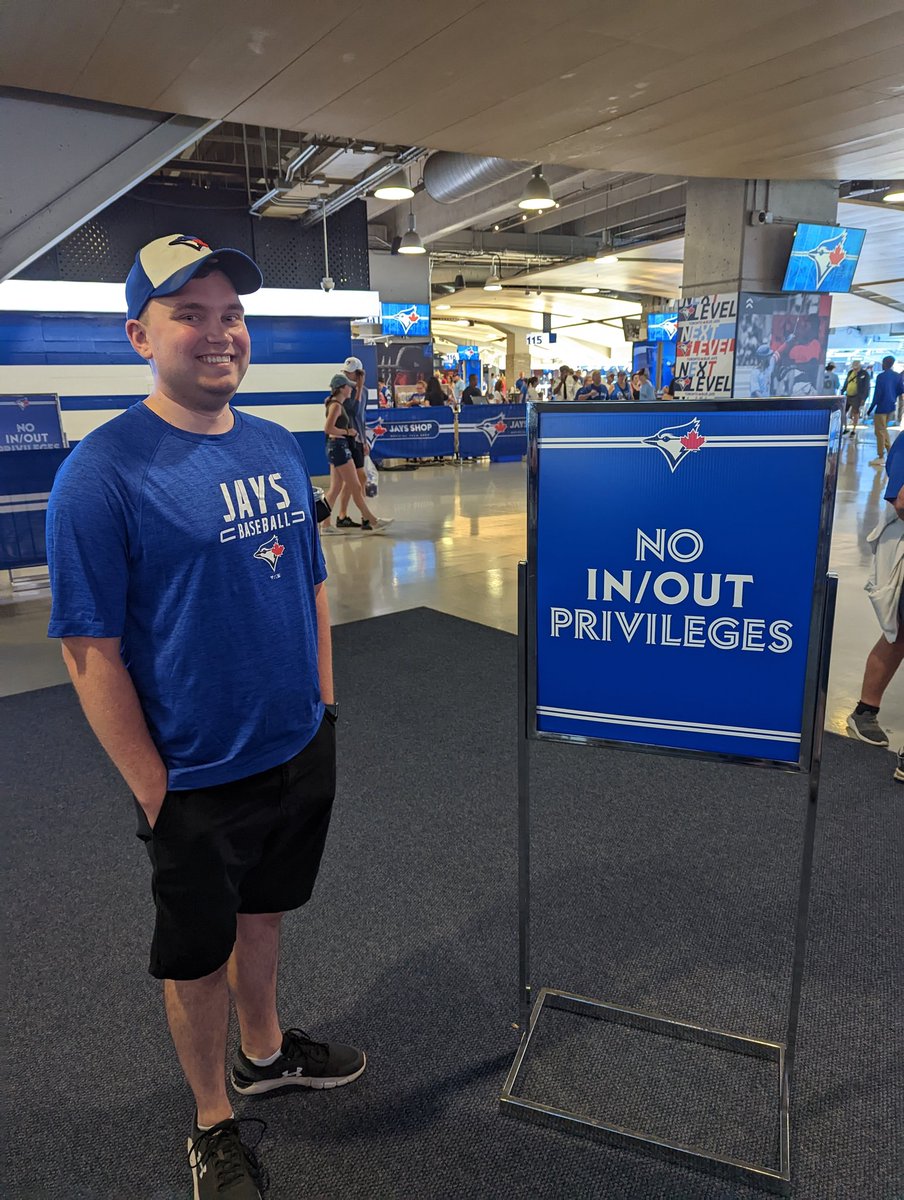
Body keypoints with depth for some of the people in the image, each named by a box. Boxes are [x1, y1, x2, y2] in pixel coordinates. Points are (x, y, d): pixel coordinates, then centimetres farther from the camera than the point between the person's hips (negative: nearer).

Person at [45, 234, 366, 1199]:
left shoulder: (278, 449, 2)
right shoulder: (101, 471, -18)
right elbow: (90, 651, -17)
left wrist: (321, 704, 8)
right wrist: (153, 790, -15)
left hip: (300, 752, 6)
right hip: (199, 781, -5)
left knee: (262, 908, 27)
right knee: (198, 954, 17)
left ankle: (264, 1049, 54)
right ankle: (213, 1120, 44)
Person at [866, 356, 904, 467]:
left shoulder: (881, 376, -15)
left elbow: (877, 394, -17)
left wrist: (870, 409, -12)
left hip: (882, 407, -8)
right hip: (891, 406, 8)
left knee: (880, 431, -2)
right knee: (883, 430, 21)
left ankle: (880, 457, 0)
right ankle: (890, 451, 21)